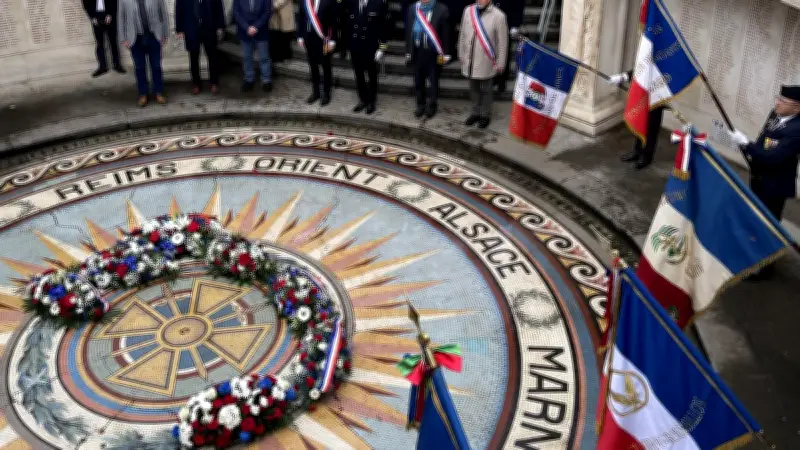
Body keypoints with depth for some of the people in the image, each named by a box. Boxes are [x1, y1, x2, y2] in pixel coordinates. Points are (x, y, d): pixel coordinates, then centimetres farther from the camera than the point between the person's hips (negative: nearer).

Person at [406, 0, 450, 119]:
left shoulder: (442, 10, -10)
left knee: (433, 81, 12)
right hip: (417, 52, 3)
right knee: (418, 81, 15)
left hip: (433, 53, -3)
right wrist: (408, 52, 6)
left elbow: (445, 34, -7)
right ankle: (420, 105, 32)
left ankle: (432, 106, 29)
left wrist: (445, 54, -8)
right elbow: (409, 31, 7)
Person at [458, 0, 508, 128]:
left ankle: (485, 115, 26)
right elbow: (463, 35, 9)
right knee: (473, 89, 18)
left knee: (485, 90, 10)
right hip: (470, 61, 4)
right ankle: (476, 112, 34)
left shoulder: (498, 16, -15)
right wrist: (461, 54, 13)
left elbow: (502, 42, -9)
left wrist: (500, 63, -6)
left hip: (486, 63, -4)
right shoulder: (468, 11, -1)